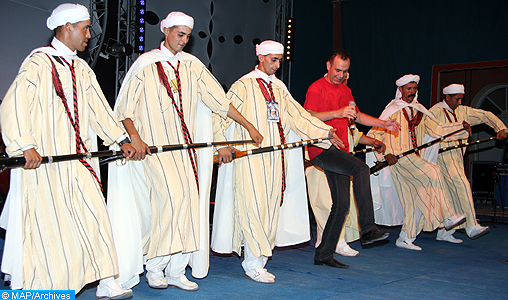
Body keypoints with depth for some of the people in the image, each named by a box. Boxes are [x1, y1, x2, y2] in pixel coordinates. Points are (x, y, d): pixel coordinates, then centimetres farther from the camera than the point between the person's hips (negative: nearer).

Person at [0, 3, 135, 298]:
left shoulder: (81, 69, 16)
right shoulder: (39, 62, -7)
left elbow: (98, 107, 19)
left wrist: (121, 139, 15)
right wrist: (26, 145, -24)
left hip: (76, 157, 7)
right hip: (43, 157, -6)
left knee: (93, 213, 0)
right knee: (48, 218, 0)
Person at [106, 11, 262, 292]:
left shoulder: (192, 65, 12)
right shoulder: (146, 64, 1)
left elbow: (219, 99, 11)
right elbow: (125, 106, -2)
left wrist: (248, 125, 7)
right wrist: (134, 137, -17)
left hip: (185, 145, 4)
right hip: (154, 145, -4)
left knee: (187, 200, -3)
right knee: (171, 196, -18)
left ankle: (176, 270, 8)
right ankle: (154, 268, -3)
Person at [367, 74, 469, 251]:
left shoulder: (420, 110, 18)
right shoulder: (392, 110, 2)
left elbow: (437, 129, 16)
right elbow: (375, 134, -1)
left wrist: (461, 127, 4)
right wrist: (386, 153, -12)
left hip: (415, 158, 6)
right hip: (399, 157, -6)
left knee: (417, 199, 1)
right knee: (432, 173, -24)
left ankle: (405, 239, 9)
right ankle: (447, 217, -16)